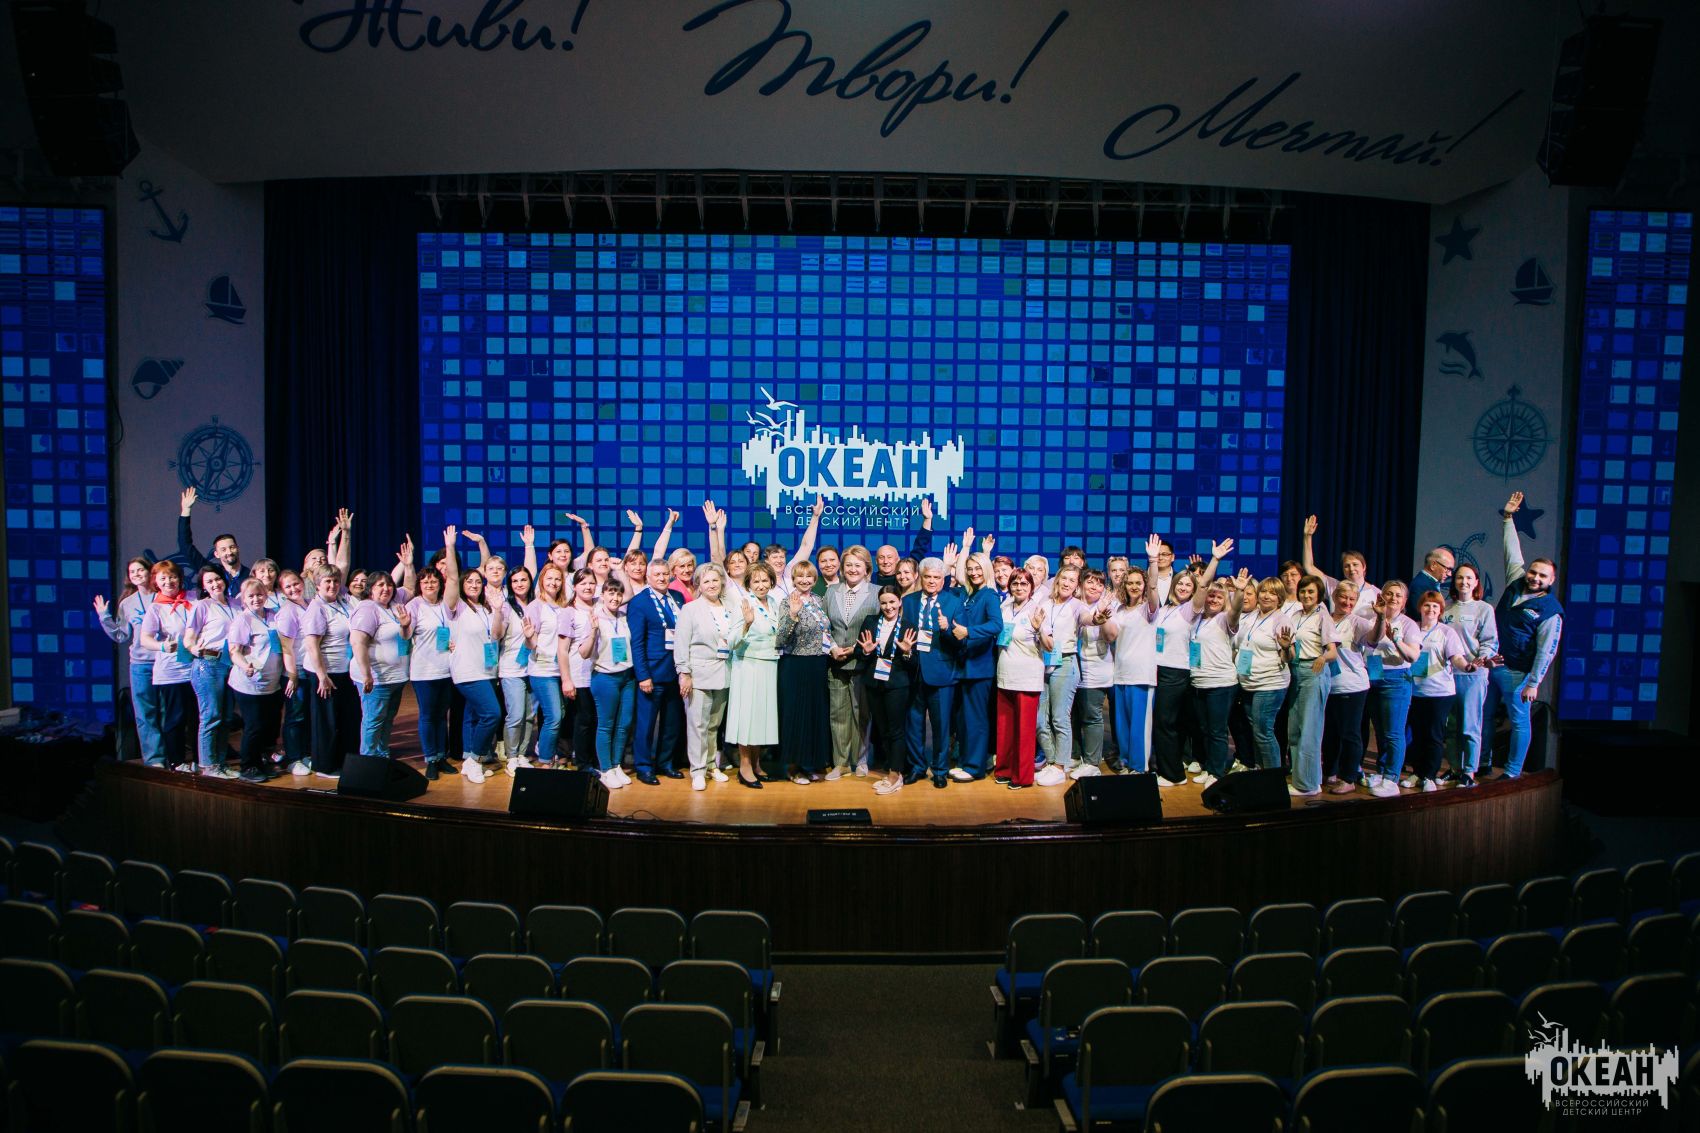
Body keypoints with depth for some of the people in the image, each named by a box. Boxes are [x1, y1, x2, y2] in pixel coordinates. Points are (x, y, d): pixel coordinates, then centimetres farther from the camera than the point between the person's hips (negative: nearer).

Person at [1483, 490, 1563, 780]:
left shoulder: (1551, 611, -10)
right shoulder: (1516, 582, 6)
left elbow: (1546, 651, -13)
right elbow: (1512, 551, 17)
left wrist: (1533, 683, -16)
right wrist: (1508, 517, 19)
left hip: (1516, 672, -6)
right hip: (1489, 664, 6)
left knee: (1519, 721, 0)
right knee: (1485, 717, 10)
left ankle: (1513, 771, 7)